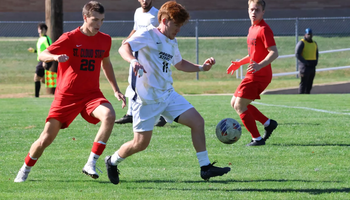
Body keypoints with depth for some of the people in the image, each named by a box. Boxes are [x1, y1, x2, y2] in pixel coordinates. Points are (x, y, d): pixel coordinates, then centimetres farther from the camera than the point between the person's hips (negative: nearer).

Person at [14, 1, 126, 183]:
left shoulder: (105, 40, 5)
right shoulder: (70, 38, -9)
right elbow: (42, 55, -12)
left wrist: (116, 90, 21)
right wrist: (55, 57, -35)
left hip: (91, 93, 3)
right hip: (67, 95, -3)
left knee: (109, 115, -30)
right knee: (46, 138, -2)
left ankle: (91, 164, -24)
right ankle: (24, 171, 25)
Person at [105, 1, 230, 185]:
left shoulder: (172, 43, 16)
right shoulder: (147, 34, -8)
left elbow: (179, 64, 32)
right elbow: (124, 48, -22)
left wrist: (201, 67, 17)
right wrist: (133, 61, -43)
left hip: (168, 95, 7)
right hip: (147, 98, -7)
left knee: (197, 122, -6)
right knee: (141, 143, -5)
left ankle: (205, 167, 1)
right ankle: (112, 162, 23)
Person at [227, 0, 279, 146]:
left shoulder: (264, 30, -14)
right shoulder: (252, 29, 16)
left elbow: (274, 53, -22)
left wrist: (260, 65, -35)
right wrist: (240, 63, 21)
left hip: (259, 75, -10)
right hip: (253, 75, 10)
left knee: (239, 105, -9)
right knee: (235, 103, 15)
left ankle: (257, 139, -4)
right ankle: (268, 123, 16)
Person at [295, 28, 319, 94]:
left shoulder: (314, 43, 14)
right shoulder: (301, 43, -8)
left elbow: (316, 54, 25)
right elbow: (297, 54, -14)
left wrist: (316, 62, 6)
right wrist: (306, 62, -17)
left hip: (312, 66, 7)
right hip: (304, 66, -7)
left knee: (310, 84, 6)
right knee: (303, 83, -9)